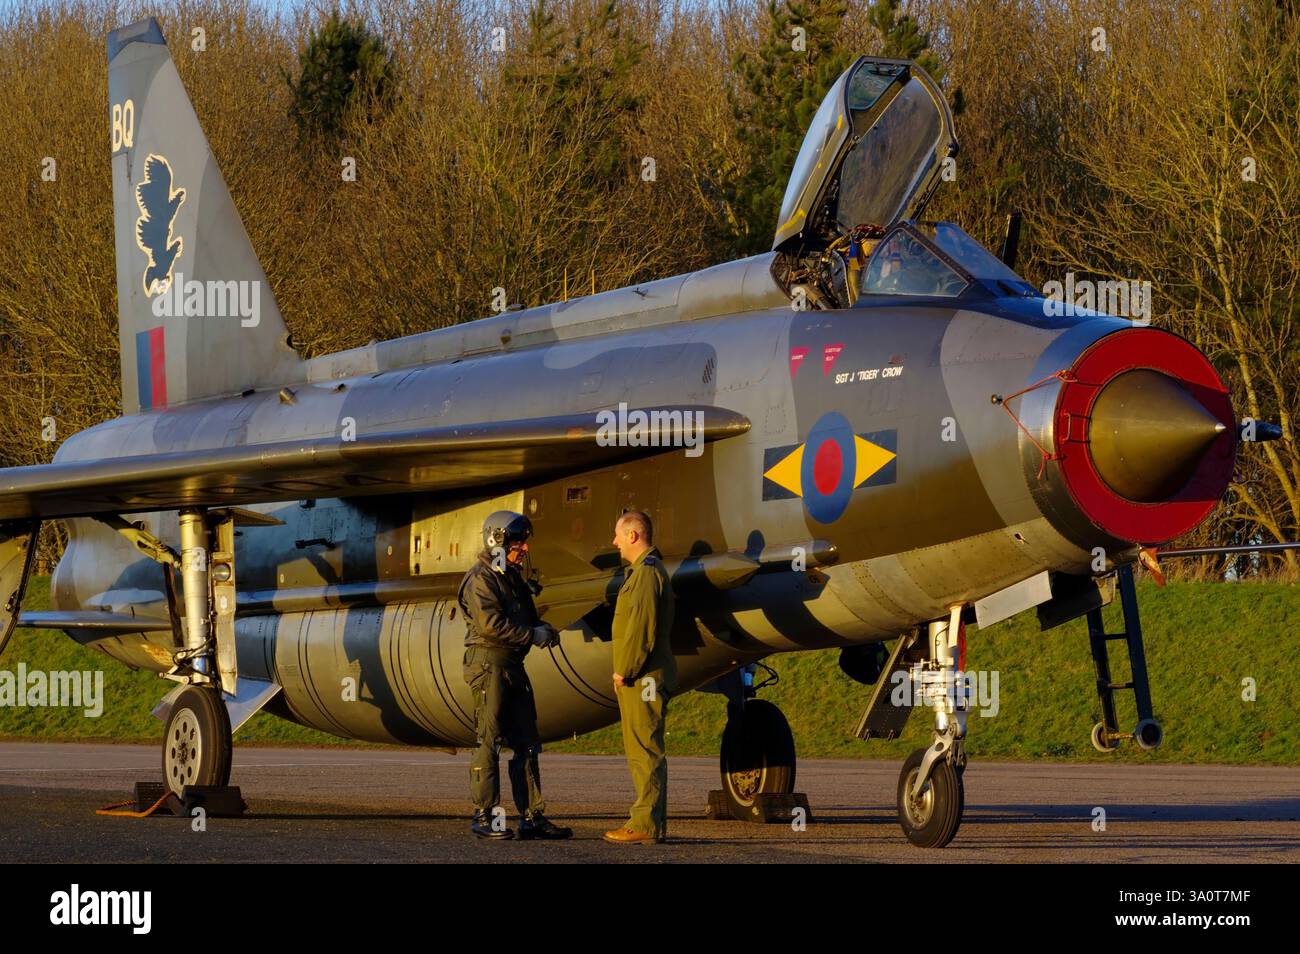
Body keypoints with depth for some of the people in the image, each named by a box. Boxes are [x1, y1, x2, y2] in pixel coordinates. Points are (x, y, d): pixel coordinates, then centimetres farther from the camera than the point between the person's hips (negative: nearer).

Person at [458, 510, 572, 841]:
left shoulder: (513, 578, 20)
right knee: (489, 741, -8)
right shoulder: (480, 579, -9)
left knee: (526, 743, 8)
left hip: (513, 666, 9)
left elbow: (525, 618, 27)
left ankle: (532, 817, 10)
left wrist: (543, 629, 5)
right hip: (488, 662, -9)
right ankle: (483, 816, -4)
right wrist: (532, 635, -16)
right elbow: (490, 623, -21)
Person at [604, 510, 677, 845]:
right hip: (643, 679, 11)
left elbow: (641, 628, -21)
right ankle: (653, 823, 16)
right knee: (643, 751, 13)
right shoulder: (645, 570, 21)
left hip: (642, 680, -11)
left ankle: (646, 824, -12)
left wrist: (624, 671, -17)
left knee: (645, 751, -10)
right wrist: (624, 671, 18)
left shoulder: (646, 572, -13)